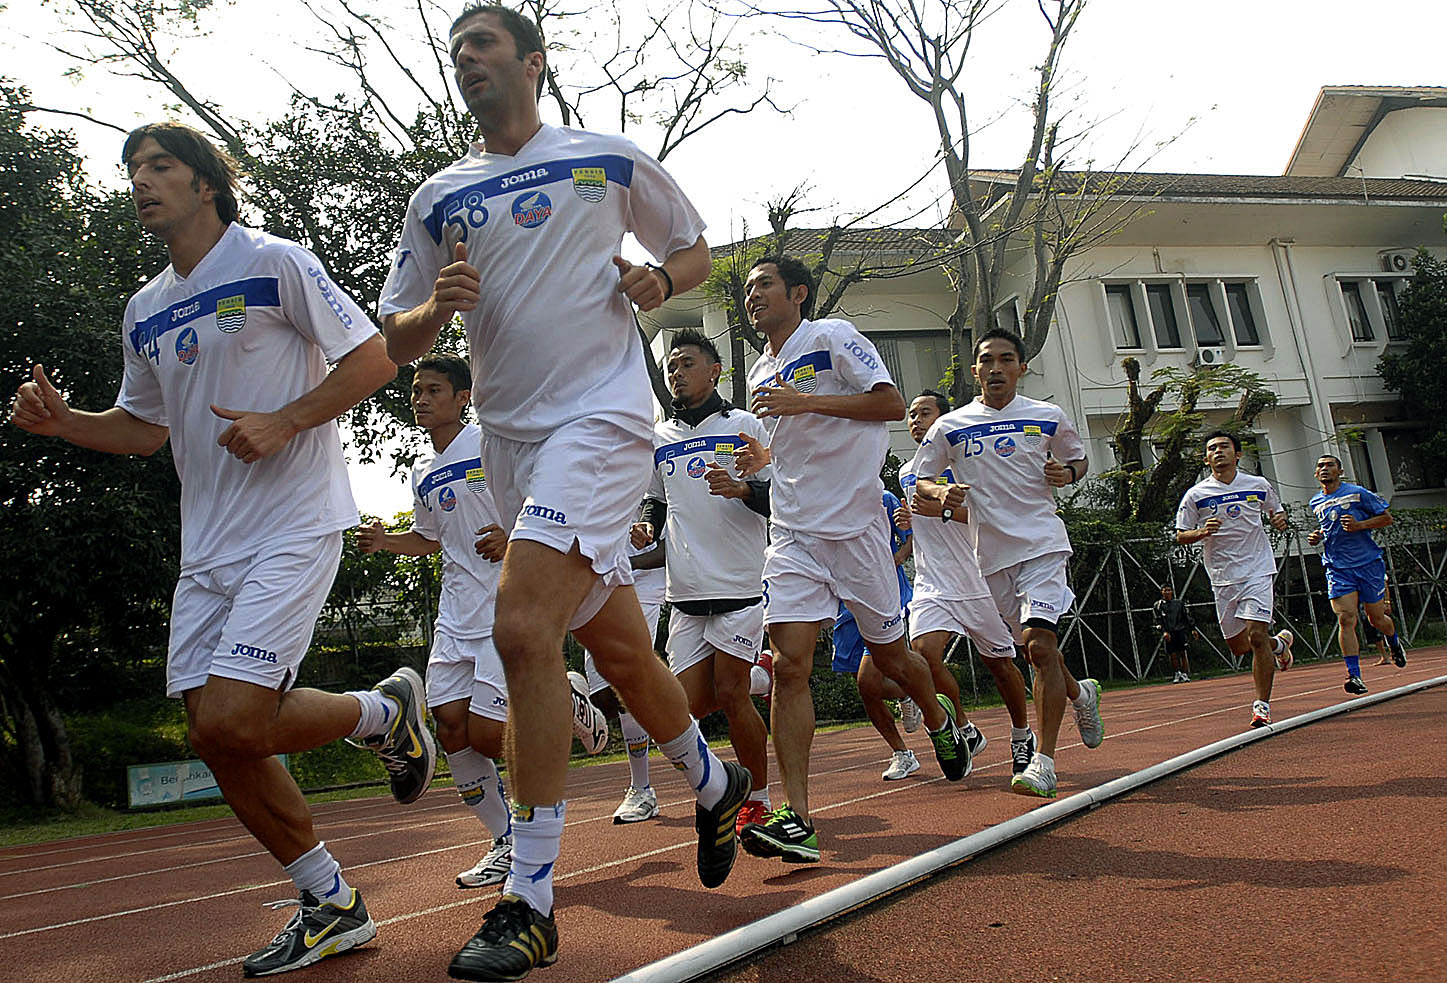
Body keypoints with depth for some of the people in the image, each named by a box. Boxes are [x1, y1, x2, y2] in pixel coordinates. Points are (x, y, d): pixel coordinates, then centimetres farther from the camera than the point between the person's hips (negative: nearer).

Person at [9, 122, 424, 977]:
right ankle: (333, 906, 18)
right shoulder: (145, 311, 16)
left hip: (295, 526, -7)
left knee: (234, 719, -19)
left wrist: (283, 422, -17)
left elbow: (374, 359, -7)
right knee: (214, 734, 4)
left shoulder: (275, 264, -4)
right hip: (208, 545, 8)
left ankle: (388, 711, 10)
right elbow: (146, 426, 24)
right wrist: (61, 421, 6)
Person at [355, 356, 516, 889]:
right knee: (451, 728, 0)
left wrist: (512, 535, -18)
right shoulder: (422, 472, 14)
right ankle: (507, 843, 16)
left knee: (485, 736, -11)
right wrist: (387, 541, 10)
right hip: (456, 612, 7)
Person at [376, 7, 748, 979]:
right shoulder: (439, 197, 15)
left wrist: (660, 279, -4)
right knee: (619, 647, 11)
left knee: (523, 628, -21)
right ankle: (715, 784, 37)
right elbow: (397, 341, 14)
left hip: (601, 415, -5)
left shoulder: (610, 159, 7)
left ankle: (531, 903, -11)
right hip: (509, 434, 5)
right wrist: (436, 308, -8)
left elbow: (696, 248, 18)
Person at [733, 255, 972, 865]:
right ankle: (795, 817, -13)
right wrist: (763, 459, 9)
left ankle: (941, 723, 42)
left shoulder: (833, 337, -1)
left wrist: (807, 401, -17)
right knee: (788, 665, -12)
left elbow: (891, 404, -11)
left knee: (890, 655, 9)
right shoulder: (760, 374, 19)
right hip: (792, 535, 5)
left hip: (855, 527, -5)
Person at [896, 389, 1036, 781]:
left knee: (999, 661, 8)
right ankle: (966, 733, 0)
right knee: (924, 652, -20)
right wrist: (908, 517, 10)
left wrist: (941, 509, -23)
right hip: (931, 584, 4)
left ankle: (1022, 736, 33)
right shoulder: (906, 473, 15)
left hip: (979, 582, -3)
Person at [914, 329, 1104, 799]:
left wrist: (1067, 471, -4)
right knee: (1034, 646, 12)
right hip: (991, 553, 3)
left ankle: (1043, 761, -12)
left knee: (1041, 644, -16)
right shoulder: (950, 426, 5)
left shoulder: (1049, 417, 4)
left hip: (1042, 543, -3)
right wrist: (942, 493, -12)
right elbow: (920, 481, 10)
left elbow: (1079, 459, 19)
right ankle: (1080, 694, 44)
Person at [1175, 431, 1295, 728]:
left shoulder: (1259, 486, 3)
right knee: (1238, 645, 9)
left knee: (1256, 635, -16)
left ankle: (1262, 704, -3)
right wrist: (1201, 532, -16)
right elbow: (1180, 535, 4)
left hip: (1257, 571, -2)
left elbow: (1276, 513, 19)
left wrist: (1280, 520, -4)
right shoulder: (1196, 494, 0)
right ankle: (1279, 642, 42)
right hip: (1222, 578, 2)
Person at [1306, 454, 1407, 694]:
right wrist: (1317, 536, 8)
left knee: (1376, 618, 9)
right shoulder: (1315, 503, 10)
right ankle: (1354, 675, -14)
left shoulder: (1358, 493, -4)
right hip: (1337, 569, 2)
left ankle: (1394, 643, 45)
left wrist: (1359, 525, -15)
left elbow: (1387, 517, 0)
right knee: (1346, 618, -13)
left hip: (1368, 564, -2)